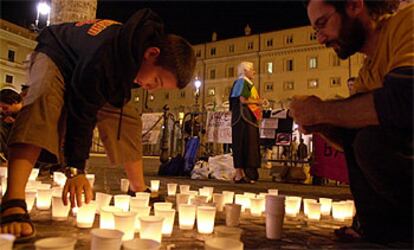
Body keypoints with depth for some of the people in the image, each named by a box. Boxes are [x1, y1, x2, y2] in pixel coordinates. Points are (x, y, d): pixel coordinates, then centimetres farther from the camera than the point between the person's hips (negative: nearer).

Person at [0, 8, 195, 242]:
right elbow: (81, 115, -38)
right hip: (56, 55, -7)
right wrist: (75, 169, -37)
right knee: (44, 104, -38)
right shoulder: (103, 59, -44)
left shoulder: (151, 40, -20)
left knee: (129, 120, -4)